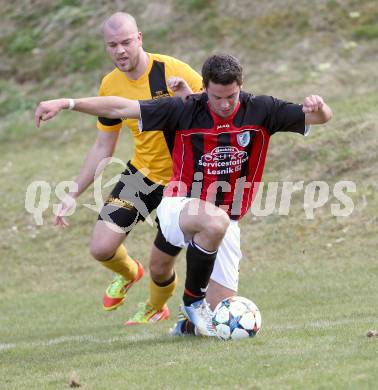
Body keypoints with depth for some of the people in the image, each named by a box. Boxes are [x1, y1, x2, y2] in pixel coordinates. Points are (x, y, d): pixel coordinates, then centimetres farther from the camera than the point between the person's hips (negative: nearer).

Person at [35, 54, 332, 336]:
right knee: (215, 222, -39)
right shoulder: (186, 110, -11)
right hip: (180, 207, -3)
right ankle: (193, 301, -16)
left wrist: (317, 108, -35)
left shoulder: (260, 110, -7)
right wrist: (66, 103, -16)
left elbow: (321, 117, -10)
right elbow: (120, 109, -10)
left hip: (226, 222, 3)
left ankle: (190, 319, 37)